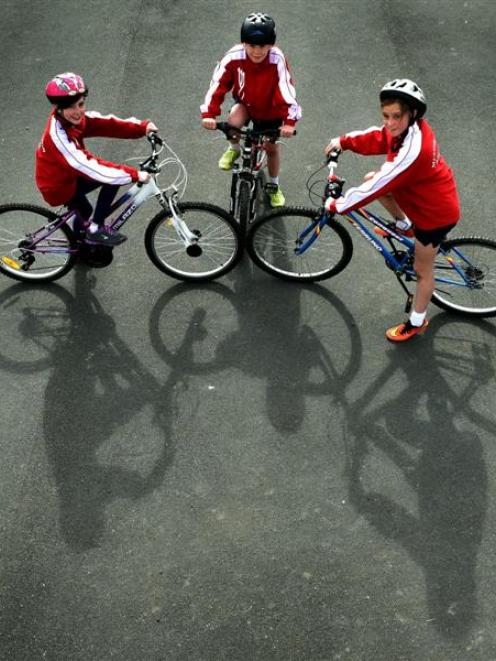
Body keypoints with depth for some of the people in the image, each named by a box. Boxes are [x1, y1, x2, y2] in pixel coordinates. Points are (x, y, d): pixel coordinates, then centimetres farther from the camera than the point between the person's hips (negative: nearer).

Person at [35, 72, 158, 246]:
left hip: (69, 175, 8)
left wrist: (142, 127, -29)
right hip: (58, 187, -8)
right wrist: (134, 174, -41)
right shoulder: (58, 135, -33)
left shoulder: (74, 118, -8)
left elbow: (106, 123, -15)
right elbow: (89, 167, -39)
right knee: (115, 178, -16)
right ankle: (95, 230, -5)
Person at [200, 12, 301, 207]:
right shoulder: (234, 57, -32)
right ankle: (234, 150, 6)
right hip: (245, 103, 0)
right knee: (233, 121, -30)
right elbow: (217, 84, -29)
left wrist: (290, 121, -47)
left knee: (272, 147, 10)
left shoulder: (277, 60, -36)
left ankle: (274, 186, 38)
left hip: (270, 110, 0)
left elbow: (287, 90, -37)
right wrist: (209, 114, -39)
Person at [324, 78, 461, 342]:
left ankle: (417, 322, 31)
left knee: (422, 270, 9)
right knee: (372, 178, 15)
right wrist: (345, 141, 1)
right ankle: (405, 225, 32)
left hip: (435, 212, -8)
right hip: (425, 193, 9)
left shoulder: (412, 152, -40)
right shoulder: (410, 126, -14)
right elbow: (378, 138, 7)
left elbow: (376, 189, -33)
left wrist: (337, 205, -21)